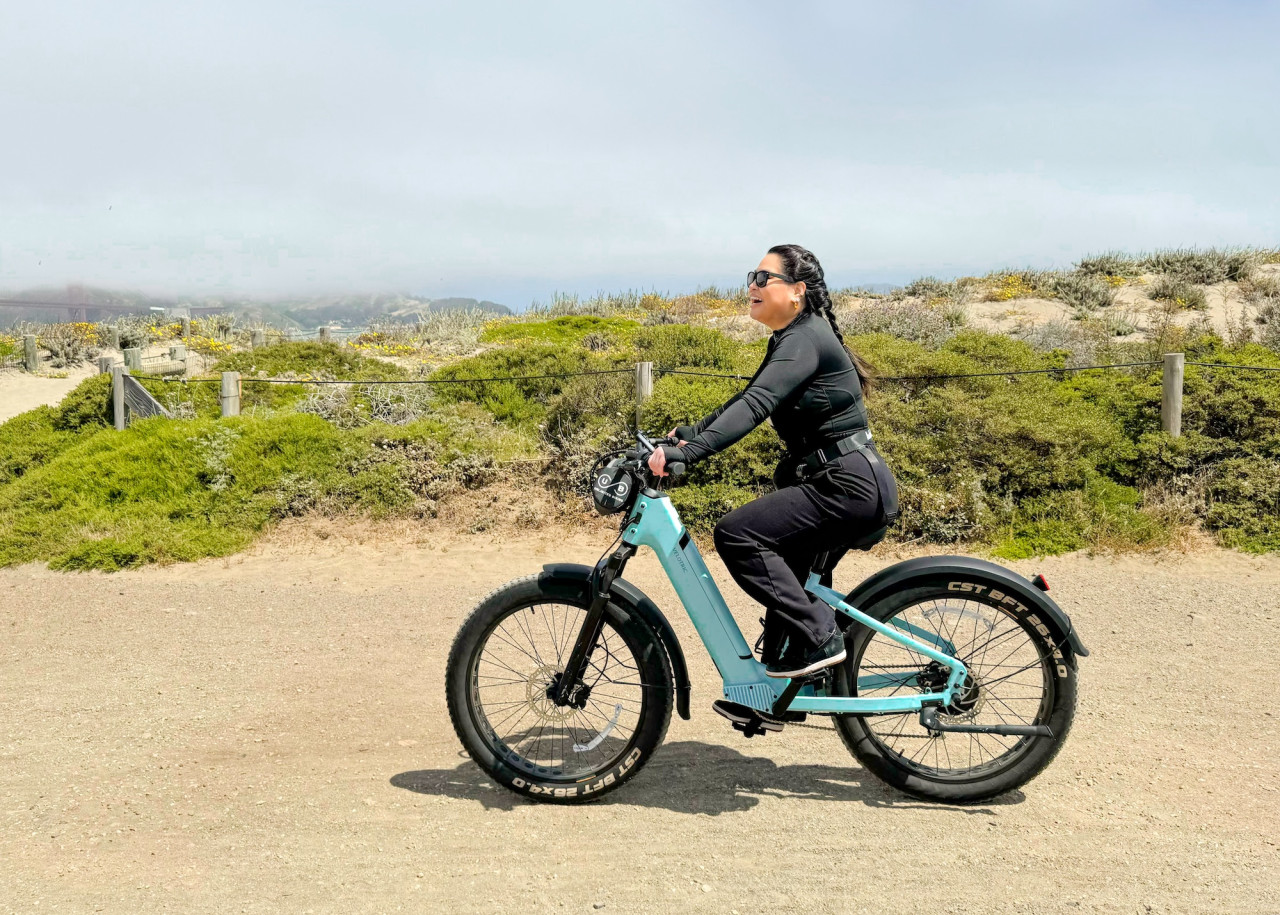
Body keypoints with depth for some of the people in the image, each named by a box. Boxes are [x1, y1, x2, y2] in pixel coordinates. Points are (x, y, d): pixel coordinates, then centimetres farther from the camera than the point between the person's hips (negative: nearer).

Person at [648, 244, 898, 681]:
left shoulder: (805, 339, -15)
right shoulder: (790, 339, 16)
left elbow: (757, 404, -29)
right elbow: (750, 398, 23)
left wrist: (689, 451, -36)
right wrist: (693, 431, 12)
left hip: (848, 485, -10)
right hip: (838, 483, 10)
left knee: (735, 533, -17)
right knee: (785, 579, 16)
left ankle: (819, 637, -11)